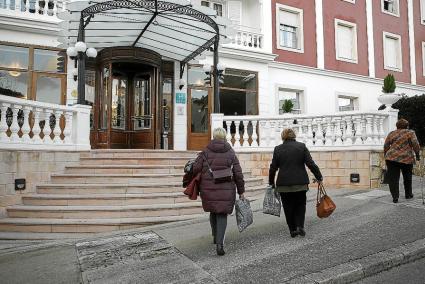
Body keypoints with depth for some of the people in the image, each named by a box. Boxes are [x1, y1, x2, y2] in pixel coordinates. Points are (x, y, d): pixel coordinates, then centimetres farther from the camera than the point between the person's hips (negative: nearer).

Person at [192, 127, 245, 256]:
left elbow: (195, 169, -9)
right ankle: (220, 243, -7)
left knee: (213, 212, 22)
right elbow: (238, 174, 1)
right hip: (226, 190, -1)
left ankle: (215, 236, 36)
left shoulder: (206, 152, -1)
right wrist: (241, 192, 9)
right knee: (222, 215, 6)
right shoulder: (231, 153, 2)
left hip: (209, 189, 1)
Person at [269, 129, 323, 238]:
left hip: (284, 184, 0)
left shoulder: (278, 149, 0)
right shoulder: (302, 146, -1)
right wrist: (319, 177, 3)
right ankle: (300, 226, 5)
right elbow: (310, 164, -6)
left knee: (288, 207, 11)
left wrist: (271, 182, 12)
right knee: (300, 205, 18)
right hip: (300, 183, 0)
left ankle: (293, 230, 16)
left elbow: (273, 167, 1)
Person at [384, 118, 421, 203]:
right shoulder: (410, 132, 5)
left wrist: (386, 156, 19)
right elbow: (416, 145, -5)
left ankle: (395, 197, -6)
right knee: (407, 177, 19)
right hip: (407, 158, 0)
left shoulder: (391, 133, 10)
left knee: (393, 178, 2)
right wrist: (417, 155, 4)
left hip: (392, 158, 0)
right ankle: (408, 194, 30)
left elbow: (386, 146, 10)